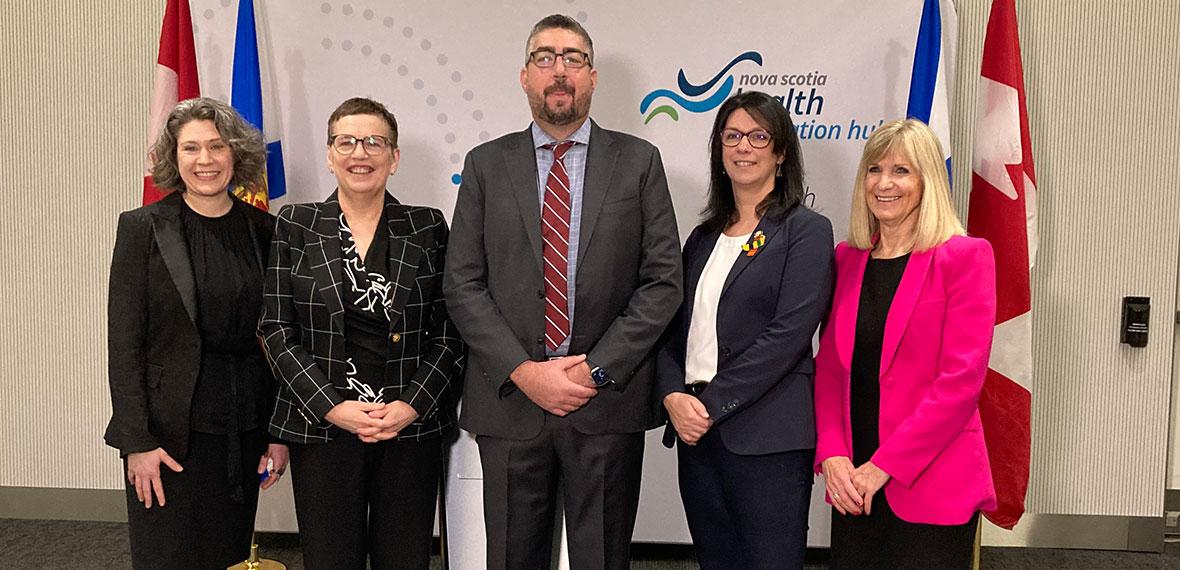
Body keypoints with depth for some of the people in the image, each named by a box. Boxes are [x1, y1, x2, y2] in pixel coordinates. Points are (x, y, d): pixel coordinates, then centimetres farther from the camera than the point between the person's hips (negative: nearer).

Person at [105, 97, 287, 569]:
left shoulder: (264, 229, 3)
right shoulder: (142, 228, -4)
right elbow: (123, 341, -6)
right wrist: (137, 441, -11)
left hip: (244, 430, 3)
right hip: (170, 431, -2)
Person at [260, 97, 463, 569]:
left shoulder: (428, 228, 4)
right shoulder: (294, 227, 3)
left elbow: (448, 330, 3)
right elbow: (277, 329, -1)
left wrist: (413, 404, -9)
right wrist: (332, 406, -10)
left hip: (412, 428, 1)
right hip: (322, 429, 0)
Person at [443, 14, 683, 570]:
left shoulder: (638, 161, 3)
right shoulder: (486, 165, 6)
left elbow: (663, 280, -2)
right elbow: (462, 284, 1)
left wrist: (598, 369, -10)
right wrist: (523, 372, -10)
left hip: (608, 402, -1)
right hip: (509, 400, 1)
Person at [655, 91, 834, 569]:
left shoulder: (806, 231, -3)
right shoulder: (704, 237, 15)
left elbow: (787, 335, -14)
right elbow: (674, 327, 11)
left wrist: (712, 405, -15)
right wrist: (674, 395, -7)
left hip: (767, 439, -6)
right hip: (695, 430, 6)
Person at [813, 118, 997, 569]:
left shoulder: (964, 257, -7)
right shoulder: (847, 258, 8)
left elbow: (961, 380, -13)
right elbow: (829, 367, 7)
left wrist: (883, 466, -15)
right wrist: (832, 455, -7)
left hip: (930, 488, -4)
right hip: (853, 483, 4)